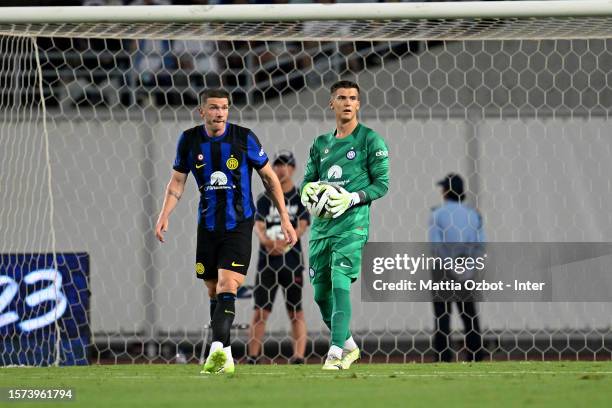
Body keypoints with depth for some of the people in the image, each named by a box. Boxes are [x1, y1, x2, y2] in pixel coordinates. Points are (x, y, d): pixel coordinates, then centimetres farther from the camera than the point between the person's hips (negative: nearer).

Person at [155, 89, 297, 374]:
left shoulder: (244, 138, -7)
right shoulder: (190, 140, 0)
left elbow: (269, 177, 2)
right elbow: (177, 181, 9)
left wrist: (284, 218, 0)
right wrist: (164, 216, -5)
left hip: (238, 224, -4)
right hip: (208, 225, 4)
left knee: (227, 287, -17)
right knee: (213, 291, 8)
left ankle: (217, 349, -28)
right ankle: (225, 355, 17)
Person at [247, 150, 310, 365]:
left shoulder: (300, 198, 4)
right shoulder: (264, 199, 9)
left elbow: (302, 226, -8)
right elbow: (258, 225, -4)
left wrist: (285, 242, -27)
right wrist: (266, 241, -26)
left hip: (292, 261, -2)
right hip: (267, 262, 2)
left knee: (296, 312, -2)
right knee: (260, 312, -2)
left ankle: (299, 357, -4)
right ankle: (252, 359, -2)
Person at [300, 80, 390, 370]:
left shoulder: (370, 141, -1)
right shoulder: (321, 144, 16)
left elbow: (382, 183, -3)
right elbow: (308, 181, 20)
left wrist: (352, 199, -17)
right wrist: (309, 191, -4)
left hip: (352, 223, -6)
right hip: (321, 224, 6)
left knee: (340, 285, -18)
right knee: (321, 294, 8)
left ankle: (336, 353, -17)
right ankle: (349, 345, 26)